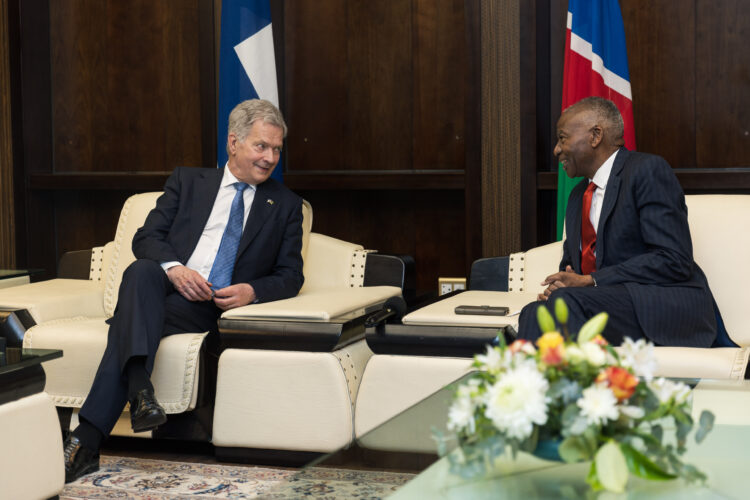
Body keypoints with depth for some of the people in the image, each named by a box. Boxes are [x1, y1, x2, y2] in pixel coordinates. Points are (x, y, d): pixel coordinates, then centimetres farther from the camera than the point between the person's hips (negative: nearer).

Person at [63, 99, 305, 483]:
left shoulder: (286, 205, 18)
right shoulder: (187, 181, 19)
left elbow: (291, 276, 13)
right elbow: (145, 238, 10)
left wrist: (252, 291, -10)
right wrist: (173, 268, -13)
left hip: (212, 306, -1)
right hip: (165, 286, 2)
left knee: (130, 321, -31)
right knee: (141, 271, -37)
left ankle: (86, 441, -39)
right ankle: (139, 391, -53)